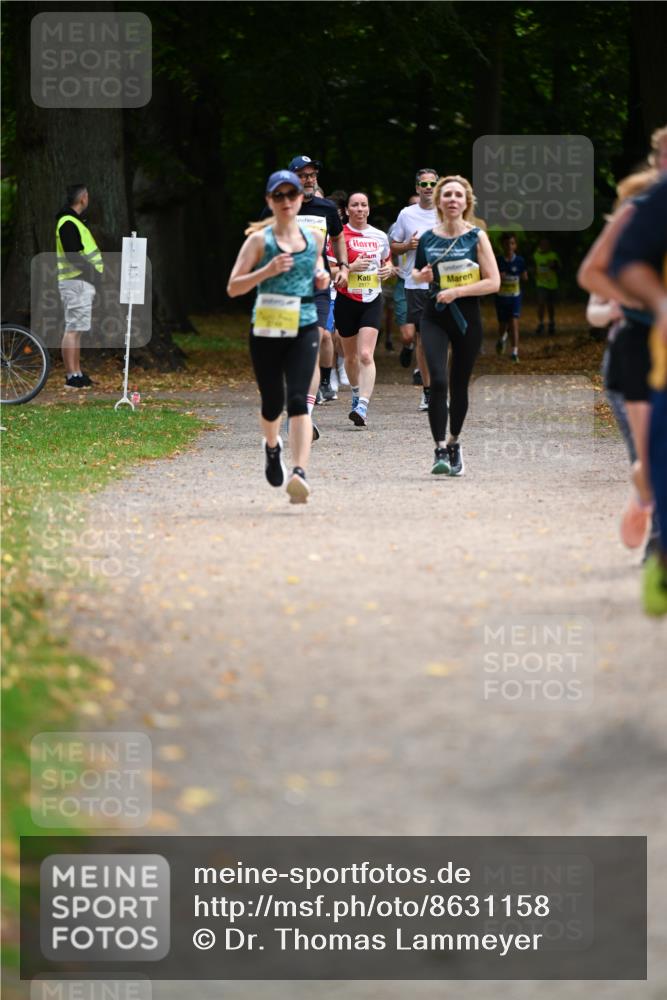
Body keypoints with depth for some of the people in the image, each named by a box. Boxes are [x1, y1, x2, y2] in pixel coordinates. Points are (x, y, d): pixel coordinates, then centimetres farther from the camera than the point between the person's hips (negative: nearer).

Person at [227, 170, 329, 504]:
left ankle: (300, 473, -29)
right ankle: (272, 446, 44)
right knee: (273, 403, 8)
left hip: (303, 329, 1)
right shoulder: (260, 241, -2)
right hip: (266, 331, -1)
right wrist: (267, 271, -20)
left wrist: (321, 277, 7)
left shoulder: (314, 238, 9)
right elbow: (233, 287, -6)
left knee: (298, 399, -17)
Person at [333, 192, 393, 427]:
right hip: (346, 300, -1)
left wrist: (388, 269, 2)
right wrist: (351, 268, -21)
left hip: (372, 300, 1)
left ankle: (362, 407, -24)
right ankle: (357, 392, 41)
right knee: (351, 356, 13)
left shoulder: (379, 237, 7)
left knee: (366, 355, -15)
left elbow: (387, 260, 24)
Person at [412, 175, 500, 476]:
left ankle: (454, 442, 30)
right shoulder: (427, 238, 4)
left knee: (459, 386, 8)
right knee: (438, 381, -16)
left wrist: (458, 291, -16)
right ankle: (440, 450, -16)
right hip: (434, 317, 0)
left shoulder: (476, 237, -2)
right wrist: (422, 276, -4)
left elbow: (493, 282, -7)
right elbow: (415, 273, 19)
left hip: (466, 317, 0)